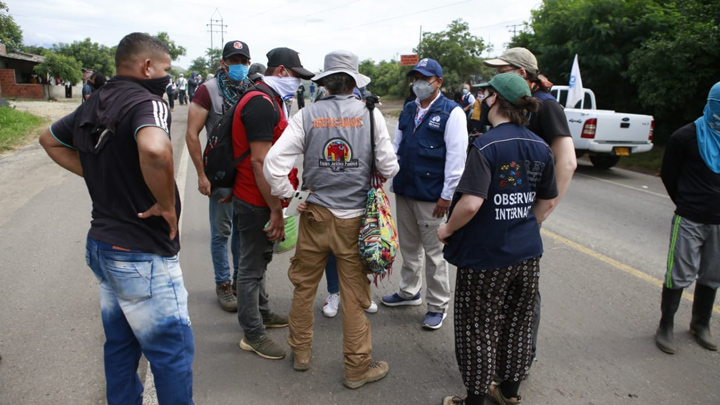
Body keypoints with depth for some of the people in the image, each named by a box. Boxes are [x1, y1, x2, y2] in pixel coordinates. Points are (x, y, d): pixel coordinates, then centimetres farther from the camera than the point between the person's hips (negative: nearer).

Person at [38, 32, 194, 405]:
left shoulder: (93, 105, 8)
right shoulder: (146, 102, -19)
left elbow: (50, 140, 25)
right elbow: (155, 150, -41)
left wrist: (96, 174, 14)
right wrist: (166, 205, -24)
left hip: (101, 242, 9)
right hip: (142, 254, -9)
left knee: (120, 343, 22)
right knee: (172, 350, 4)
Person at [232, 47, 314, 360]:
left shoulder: (268, 99, 13)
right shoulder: (262, 103, -21)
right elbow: (260, 161, -26)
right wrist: (276, 210, -22)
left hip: (260, 198, 11)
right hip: (255, 201, -11)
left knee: (260, 259, 23)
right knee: (252, 267, 2)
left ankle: (261, 312, 40)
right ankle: (252, 334, 15)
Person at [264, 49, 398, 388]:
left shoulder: (307, 115, -5)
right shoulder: (370, 114, -7)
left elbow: (273, 162, -11)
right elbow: (388, 167, -5)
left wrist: (288, 196, 2)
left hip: (315, 214, 2)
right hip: (355, 217, -1)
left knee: (304, 285, 19)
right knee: (354, 293, 9)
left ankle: (300, 352, 35)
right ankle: (357, 367, 23)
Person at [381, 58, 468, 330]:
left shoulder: (452, 113, -9)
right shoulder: (408, 110, 12)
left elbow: (456, 157, -12)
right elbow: (396, 145, 18)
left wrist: (447, 196, -14)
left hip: (431, 196, -6)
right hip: (403, 190, 7)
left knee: (433, 252, 4)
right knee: (408, 247, 19)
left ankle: (437, 306, 18)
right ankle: (409, 292, 37)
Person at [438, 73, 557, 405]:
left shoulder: (485, 146, -19)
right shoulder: (541, 148, 2)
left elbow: (471, 203, -27)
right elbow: (547, 202, 10)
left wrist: (447, 229, -11)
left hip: (486, 256, -7)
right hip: (527, 254, 7)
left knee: (479, 328, 9)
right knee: (518, 324, 20)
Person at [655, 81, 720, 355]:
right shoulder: (686, 137, -8)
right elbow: (669, 175, 2)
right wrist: (687, 204, 8)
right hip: (689, 221, -5)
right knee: (680, 276, -2)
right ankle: (665, 326, 12)